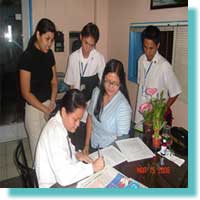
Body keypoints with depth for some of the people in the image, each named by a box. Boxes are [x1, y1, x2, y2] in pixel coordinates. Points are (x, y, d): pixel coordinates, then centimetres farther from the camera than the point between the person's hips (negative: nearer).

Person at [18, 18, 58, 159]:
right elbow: (26, 92, -15)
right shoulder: (27, 57, -15)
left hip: (50, 104, 5)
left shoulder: (49, 54, 2)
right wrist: (45, 110, -16)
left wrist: (52, 104, -6)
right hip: (34, 108, -5)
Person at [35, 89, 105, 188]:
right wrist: (92, 167, -27)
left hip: (59, 176, 8)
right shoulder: (55, 131, -29)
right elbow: (63, 177, -33)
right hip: (53, 185, -8)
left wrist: (75, 154, -3)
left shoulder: (58, 123, -4)